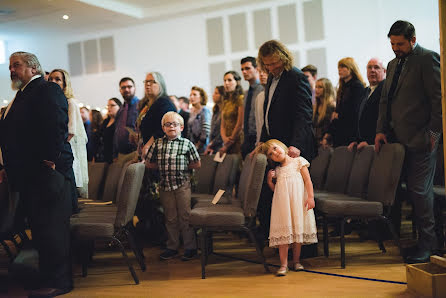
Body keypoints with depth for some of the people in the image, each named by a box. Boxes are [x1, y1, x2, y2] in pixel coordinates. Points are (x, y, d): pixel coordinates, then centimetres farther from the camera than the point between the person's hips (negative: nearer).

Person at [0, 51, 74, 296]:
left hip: (46, 174, -9)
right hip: (27, 175, 9)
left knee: (51, 228, -4)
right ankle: (47, 276, 23)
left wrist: (49, 161, -21)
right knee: (38, 228, 13)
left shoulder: (47, 90, -7)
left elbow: (56, 128, -19)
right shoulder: (22, 95, 22)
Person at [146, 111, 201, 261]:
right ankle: (172, 247, 23)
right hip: (165, 185, 3)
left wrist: (183, 166, -1)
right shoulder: (157, 144, 5)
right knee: (170, 218, 12)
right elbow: (148, 163, 11)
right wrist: (163, 166, 2)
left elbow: (197, 164, 4)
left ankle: (190, 247, 12)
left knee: (185, 216, 2)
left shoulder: (187, 143, -1)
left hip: (182, 184, -3)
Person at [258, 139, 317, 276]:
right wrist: (269, 180, 4)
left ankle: (296, 261, 17)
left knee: (297, 229, 4)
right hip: (282, 203, 2)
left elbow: (307, 180, 1)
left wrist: (310, 197, -8)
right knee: (283, 231, -5)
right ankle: (283, 264, -2)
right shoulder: (277, 170, 16)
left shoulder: (298, 161, 6)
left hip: (298, 201, -2)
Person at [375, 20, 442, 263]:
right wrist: (381, 130, 9)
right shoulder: (393, 64, 18)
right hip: (397, 138, 7)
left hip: (420, 140, -7)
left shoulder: (428, 59, -7)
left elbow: (438, 98, -12)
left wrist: (433, 133, -14)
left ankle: (426, 244, 7)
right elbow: (385, 100, 20)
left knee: (419, 190, -4)